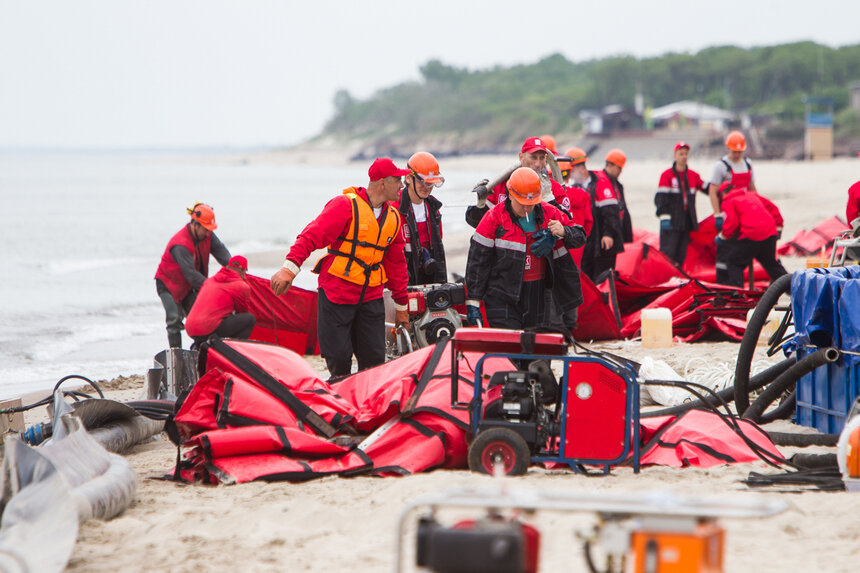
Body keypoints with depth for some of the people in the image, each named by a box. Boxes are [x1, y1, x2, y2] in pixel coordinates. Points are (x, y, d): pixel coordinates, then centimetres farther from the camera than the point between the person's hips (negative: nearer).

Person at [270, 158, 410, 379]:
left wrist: (401, 306, 23)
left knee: (375, 361, 2)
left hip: (371, 297, 6)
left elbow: (396, 263, 20)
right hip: (337, 293, -6)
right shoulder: (347, 205, -9)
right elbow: (313, 235, -17)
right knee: (338, 357, -6)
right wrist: (290, 267, -29)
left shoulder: (393, 217, 12)